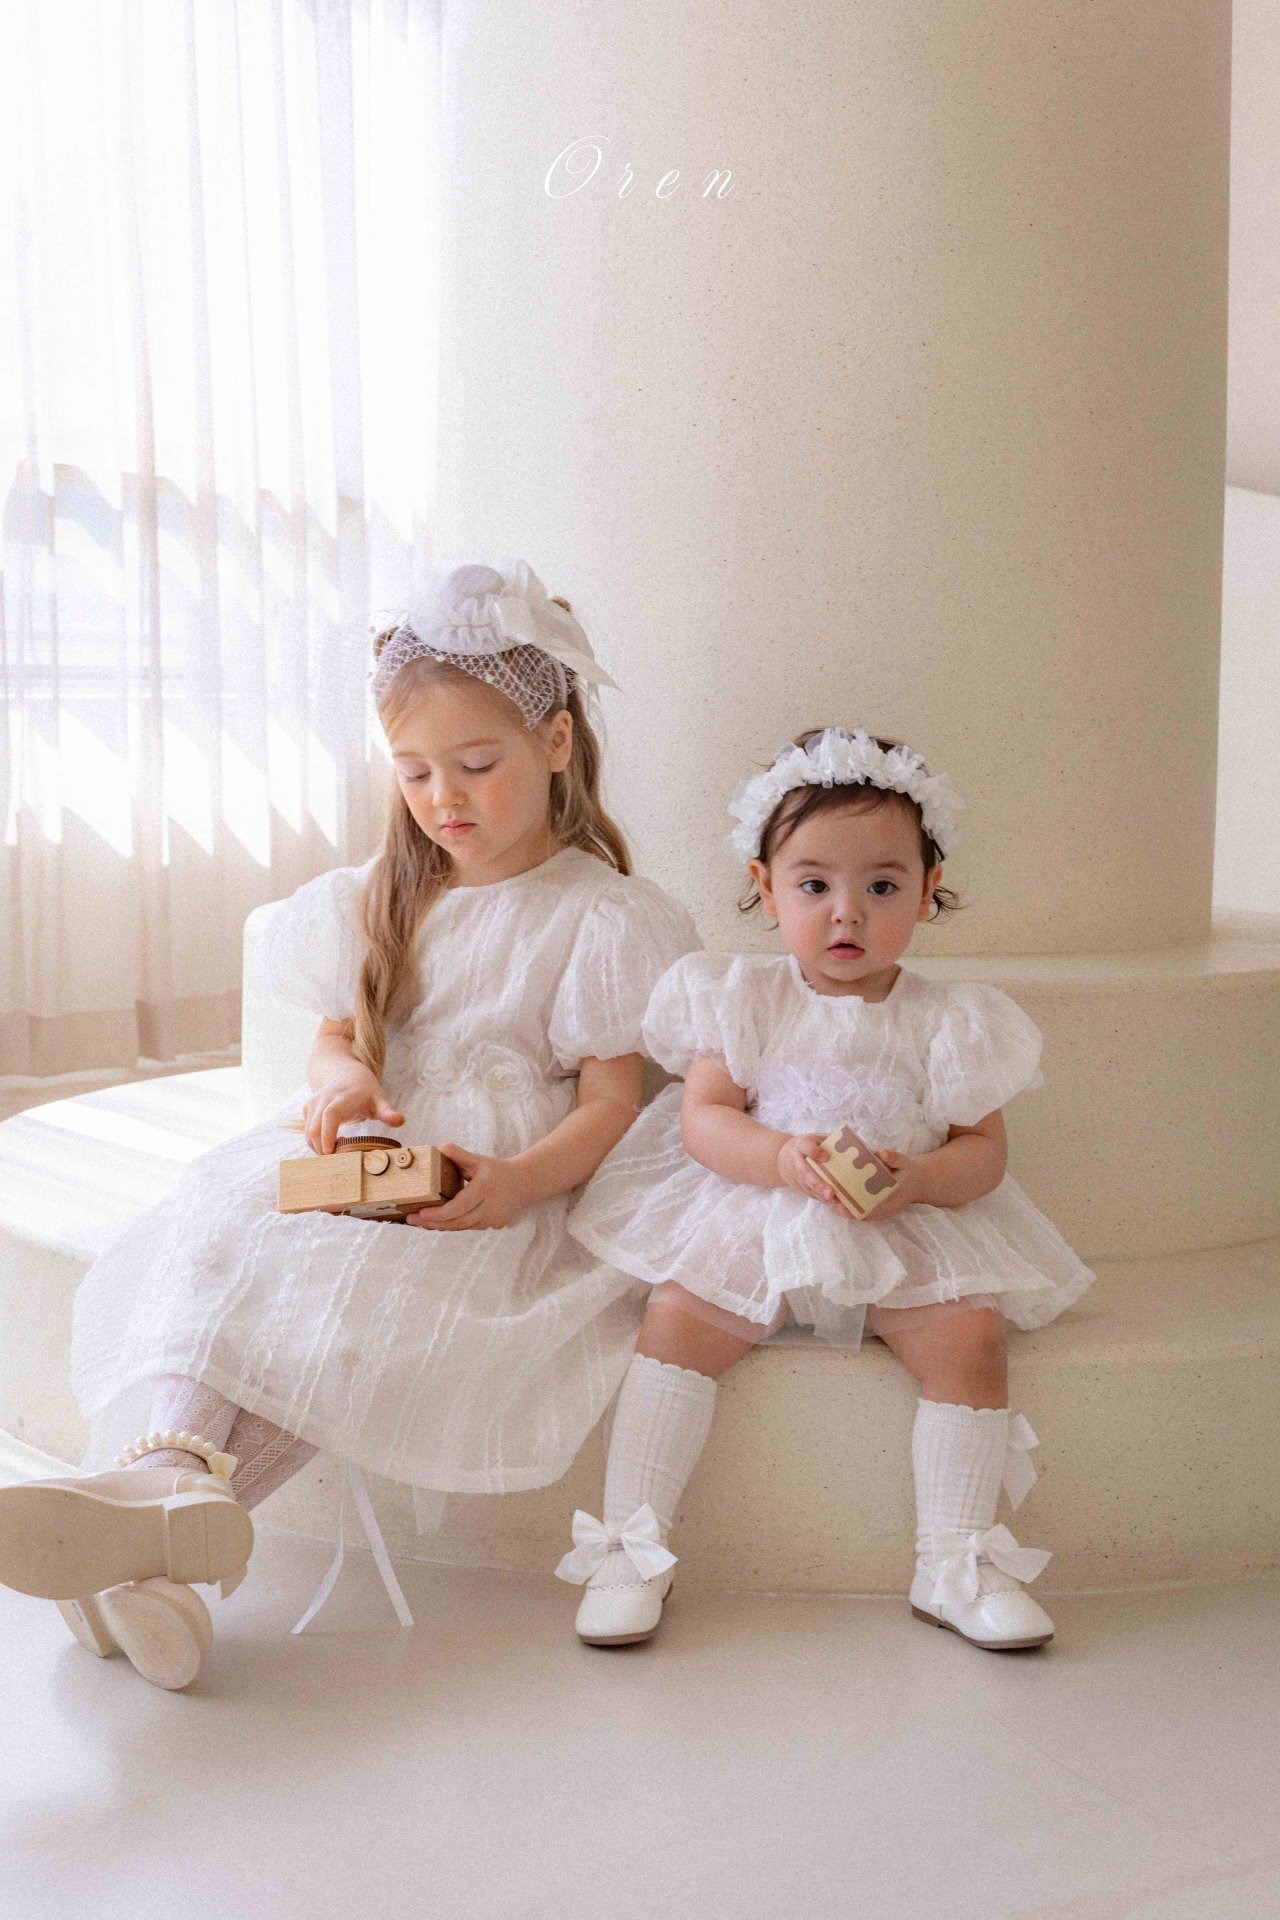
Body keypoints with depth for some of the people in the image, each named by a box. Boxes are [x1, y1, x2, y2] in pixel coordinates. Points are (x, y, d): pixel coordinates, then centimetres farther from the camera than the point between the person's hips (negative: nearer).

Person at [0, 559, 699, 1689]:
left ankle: (156, 1499, -46)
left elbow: (613, 1102, -3)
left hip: (510, 1191, -4)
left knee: (352, 1295, -34)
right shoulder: (383, 899, 20)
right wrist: (342, 1078, -6)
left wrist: (516, 1182, -23)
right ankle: (175, 1464, -50)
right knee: (223, 1212, -28)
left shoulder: (601, 917, 3)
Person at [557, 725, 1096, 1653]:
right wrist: (784, 1158, -24)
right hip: (752, 1219, -1)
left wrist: (919, 1179, -21)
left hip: (908, 1231, 1)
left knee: (970, 1333, -21)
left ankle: (955, 1563, -7)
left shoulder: (950, 1019, 2)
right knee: (680, 1317, -23)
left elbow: (983, 1149, 1)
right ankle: (631, 1547, -13)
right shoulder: (745, 997, 1)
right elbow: (703, 1118, -6)